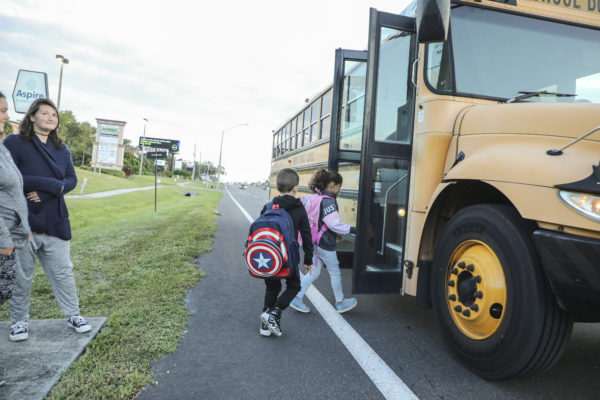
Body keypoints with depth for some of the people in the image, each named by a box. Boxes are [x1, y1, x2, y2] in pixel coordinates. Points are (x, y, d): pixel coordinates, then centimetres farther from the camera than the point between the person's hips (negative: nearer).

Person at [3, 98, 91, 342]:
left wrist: (47, 189, -11)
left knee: (63, 271, 10)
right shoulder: (14, 143, -2)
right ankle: (19, 320, 25)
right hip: (24, 222, -3)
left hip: (55, 222, 4)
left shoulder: (62, 149, 12)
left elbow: (72, 180, 6)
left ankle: (73, 315, 21)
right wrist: (48, 183, -15)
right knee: (21, 275, 8)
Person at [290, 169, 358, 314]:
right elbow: (335, 224, -22)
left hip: (315, 242, 9)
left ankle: (296, 298, 17)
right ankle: (340, 303, 26)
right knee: (335, 273, 10)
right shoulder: (328, 201, -20)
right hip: (325, 244, -8)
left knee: (314, 272, 17)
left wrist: (335, 235, 15)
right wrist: (353, 230, -14)